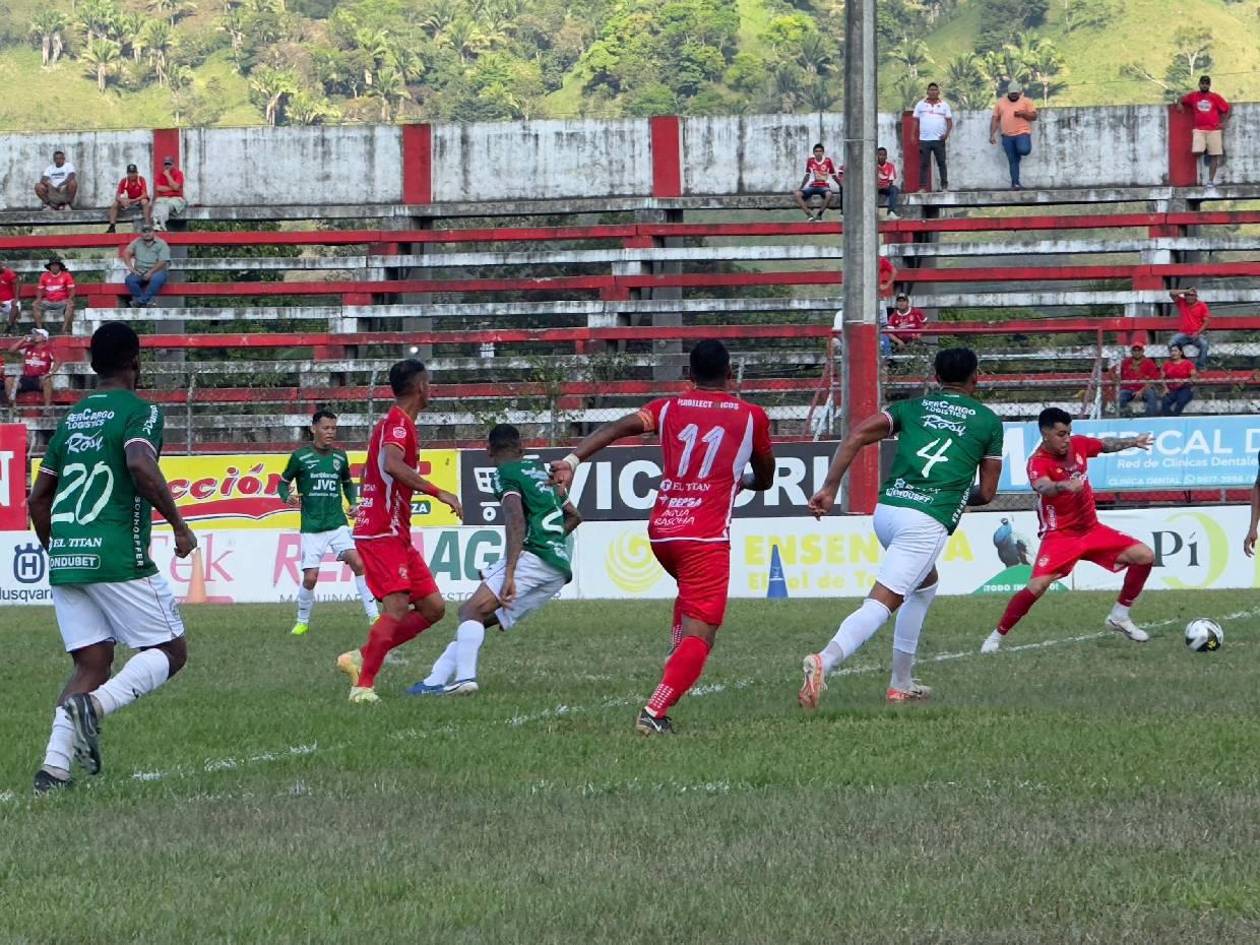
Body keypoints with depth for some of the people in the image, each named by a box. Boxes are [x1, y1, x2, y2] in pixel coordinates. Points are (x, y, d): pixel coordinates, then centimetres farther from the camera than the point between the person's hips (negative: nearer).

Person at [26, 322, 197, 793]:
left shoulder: (72, 417, 18)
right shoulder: (140, 411, -3)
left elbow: (38, 498, 20)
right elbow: (141, 466, -23)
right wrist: (179, 525, -15)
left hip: (64, 559, 7)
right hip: (118, 557, -6)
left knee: (92, 664, 11)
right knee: (169, 650, 5)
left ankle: (55, 763, -6)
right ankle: (95, 704, -21)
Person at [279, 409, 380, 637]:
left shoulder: (340, 457, 8)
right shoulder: (300, 456, -3)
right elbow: (283, 482, 7)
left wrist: (353, 503, 9)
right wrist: (288, 497, -14)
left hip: (337, 523, 2)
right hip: (311, 526, -2)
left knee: (358, 563, -16)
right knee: (310, 577, -6)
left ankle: (374, 616, -13)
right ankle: (302, 622, 18)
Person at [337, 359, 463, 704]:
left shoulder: (396, 423, 19)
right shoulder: (398, 423, -12)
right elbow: (392, 465, -30)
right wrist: (437, 492, -31)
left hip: (397, 536, 10)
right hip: (382, 534, -10)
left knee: (433, 607, 6)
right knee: (397, 608, -19)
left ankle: (361, 657, 9)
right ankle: (363, 685, -17)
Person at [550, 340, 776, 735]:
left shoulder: (669, 409, 12)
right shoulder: (751, 416, 9)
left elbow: (616, 428, -4)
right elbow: (765, 479, 21)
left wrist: (572, 460, -12)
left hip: (661, 532, 4)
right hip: (706, 537, -4)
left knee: (690, 596, 35)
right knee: (699, 633, -8)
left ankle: (675, 673, 19)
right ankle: (655, 712, -26)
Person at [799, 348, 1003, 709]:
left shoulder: (912, 407, 18)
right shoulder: (988, 421, 11)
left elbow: (856, 437, 3)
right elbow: (987, 493, 14)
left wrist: (829, 488, 0)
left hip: (886, 509, 5)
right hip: (927, 521, -5)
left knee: (926, 583, 31)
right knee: (880, 604, -15)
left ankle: (902, 682, 28)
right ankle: (826, 660, -42)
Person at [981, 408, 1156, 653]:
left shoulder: (1078, 444, -1)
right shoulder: (1038, 461, -21)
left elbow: (1106, 444, 23)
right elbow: (1043, 487, -45)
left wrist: (1132, 442, 21)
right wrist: (1064, 486, -64)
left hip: (1091, 529, 7)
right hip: (1059, 535, -7)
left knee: (1144, 556, -2)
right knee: (1037, 586, -24)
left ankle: (1119, 617, 13)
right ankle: (997, 636, -4)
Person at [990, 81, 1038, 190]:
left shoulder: (1026, 101, 7)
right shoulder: (1000, 102, 13)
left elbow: (1034, 116, 3)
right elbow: (995, 119, 12)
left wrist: (1022, 113, -14)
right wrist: (992, 135, 4)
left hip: (1022, 133, -3)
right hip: (1007, 136, 3)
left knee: (1024, 150, -28)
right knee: (1012, 160, 0)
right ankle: (1015, 183, 3)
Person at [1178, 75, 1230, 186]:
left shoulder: (1215, 97, 4)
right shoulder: (1193, 96, 8)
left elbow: (1226, 109, 9)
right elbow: (1182, 99, 24)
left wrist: (1223, 122, -2)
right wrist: (1179, 104, 1)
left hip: (1214, 130, -1)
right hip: (1199, 130, 1)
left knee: (1214, 156, -4)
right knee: (1196, 152, -18)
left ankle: (1211, 180, -1)